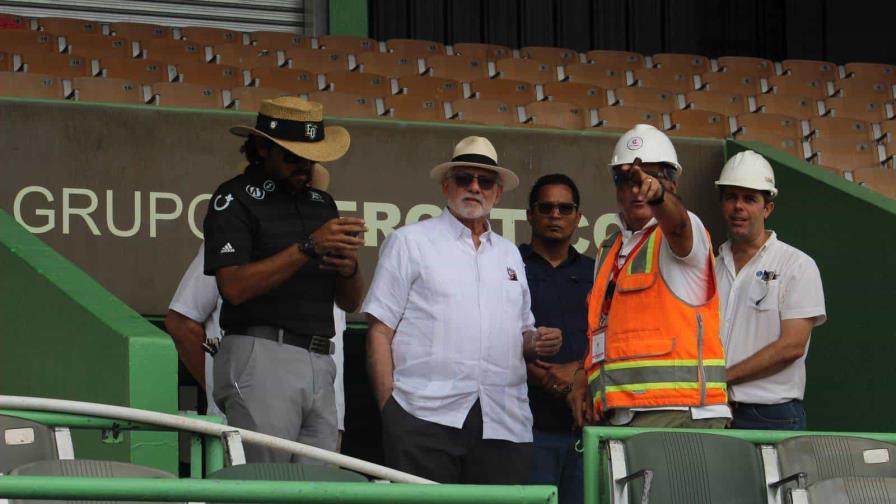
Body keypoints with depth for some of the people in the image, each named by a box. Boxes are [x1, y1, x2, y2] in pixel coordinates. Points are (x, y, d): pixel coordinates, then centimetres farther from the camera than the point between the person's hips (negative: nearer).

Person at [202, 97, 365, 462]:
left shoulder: (322, 203, 21)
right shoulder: (234, 199, 0)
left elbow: (350, 303, 22)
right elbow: (234, 286, -15)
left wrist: (349, 268, -2)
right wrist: (309, 247, -16)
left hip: (319, 364, 7)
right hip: (261, 359, -7)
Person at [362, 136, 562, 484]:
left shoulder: (509, 254, 24)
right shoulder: (410, 242, 8)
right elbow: (380, 332, 2)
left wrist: (535, 341, 5)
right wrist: (389, 408, -8)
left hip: (503, 425, 5)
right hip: (426, 417, -4)